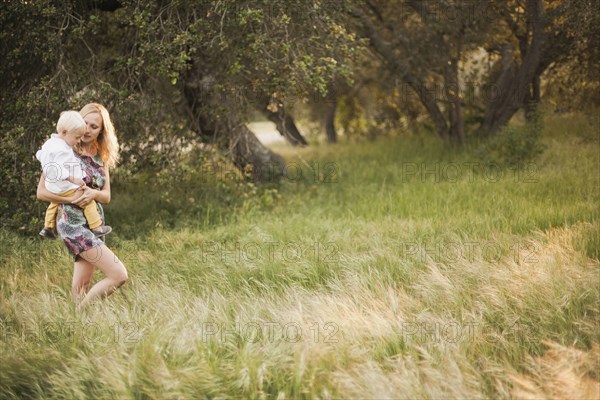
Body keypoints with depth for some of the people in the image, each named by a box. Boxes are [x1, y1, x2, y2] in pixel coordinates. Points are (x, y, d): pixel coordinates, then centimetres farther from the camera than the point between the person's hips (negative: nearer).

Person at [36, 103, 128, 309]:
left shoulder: (100, 157, 9)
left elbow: (106, 196, 7)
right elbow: (41, 191, -9)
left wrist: (93, 194, -15)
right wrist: (70, 198, -22)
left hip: (94, 224, 7)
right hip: (73, 223, -7)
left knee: (81, 288, 9)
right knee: (119, 275, -15)